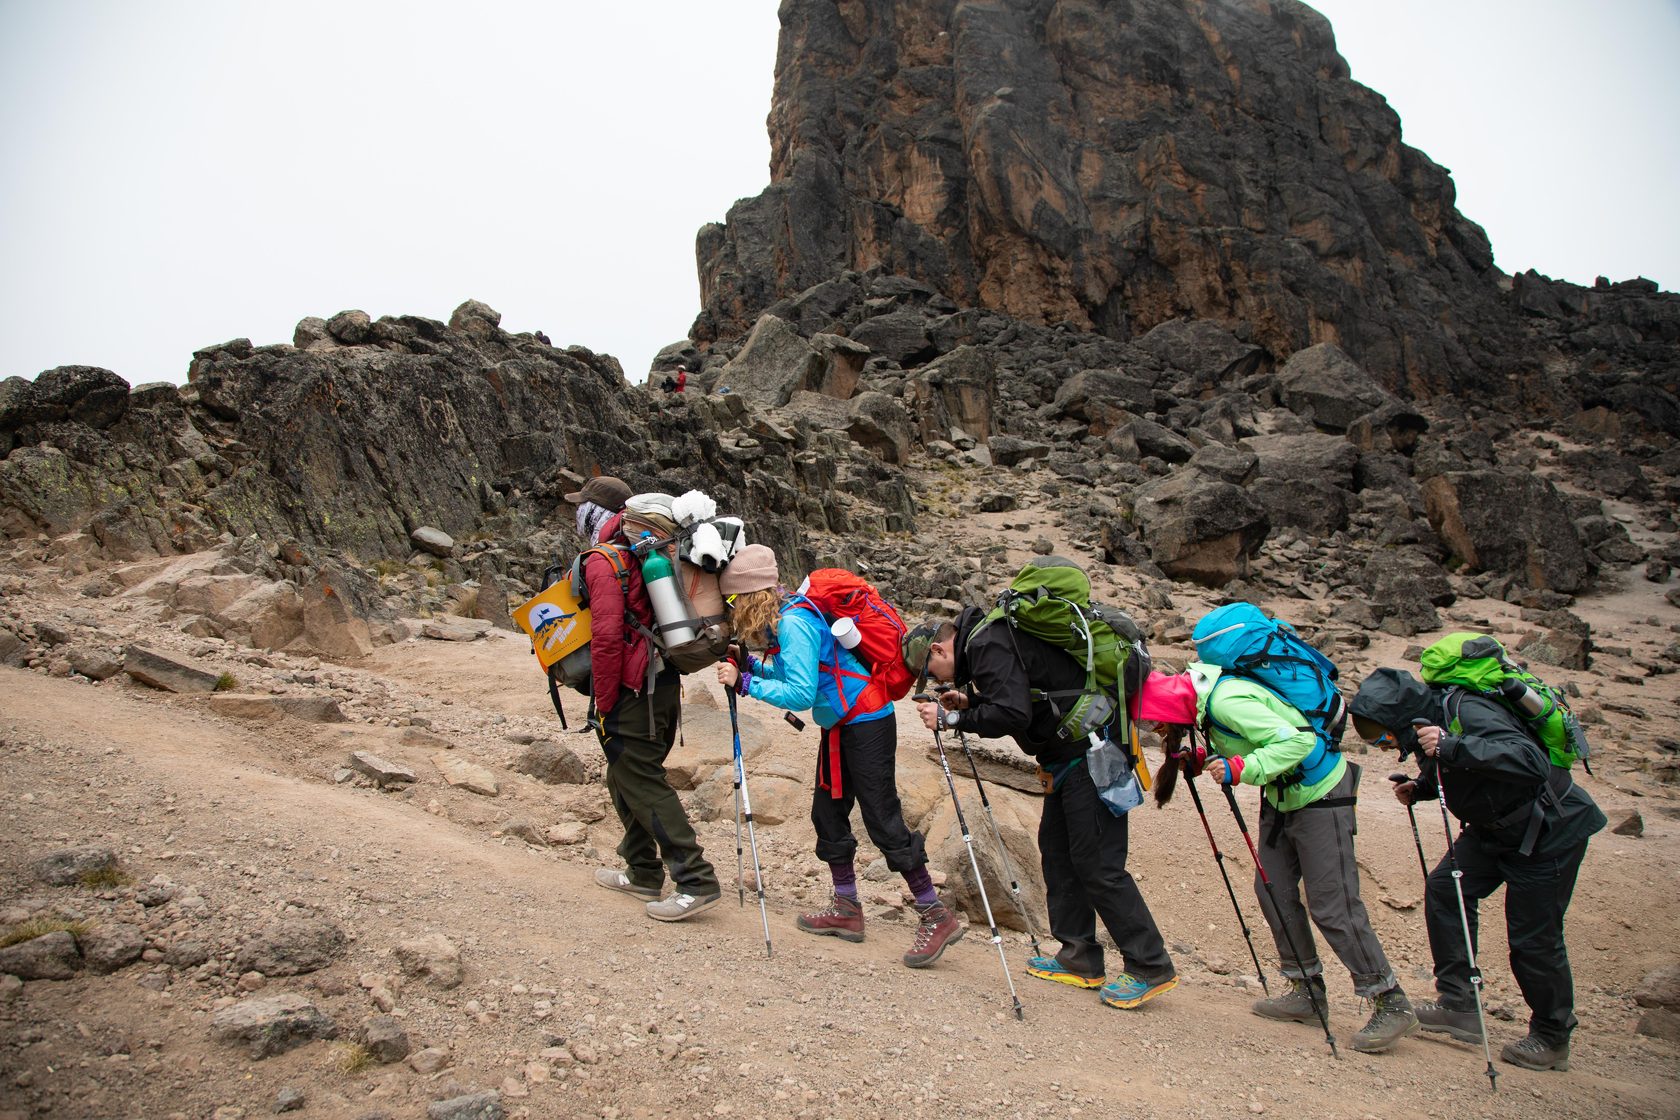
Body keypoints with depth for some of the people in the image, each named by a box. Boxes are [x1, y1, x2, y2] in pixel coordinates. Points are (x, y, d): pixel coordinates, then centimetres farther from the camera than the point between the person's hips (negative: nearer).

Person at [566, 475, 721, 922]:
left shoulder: (603, 561, -13)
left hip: (632, 695, -9)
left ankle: (696, 882, -6)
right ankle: (643, 873, 29)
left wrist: (604, 705, -15)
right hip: (664, 684, 9)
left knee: (643, 787, -5)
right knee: (627, 780, 20)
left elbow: (606, 637, -22)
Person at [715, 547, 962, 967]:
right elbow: (793, 673, 16)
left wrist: (745, 682, -20)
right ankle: (847, 909, 24)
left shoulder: (795, 623, -22)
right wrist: (751, 664, 5)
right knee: (827, 812, 14)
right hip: (841, 725, 10)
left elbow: (800, 695, -26)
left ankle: (937, 917, 2)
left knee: (883, 822, -7)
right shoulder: (784, 616, 8)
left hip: (866, 724, -10)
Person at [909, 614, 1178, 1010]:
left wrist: (952, 718, -16)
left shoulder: (988, 644, -17)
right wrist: (970, 702, 10)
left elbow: (1011, 715, -26)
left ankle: (1150, 968, 3)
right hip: (1071, 754, 11)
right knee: (1057, 848, 13)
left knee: (1097, 864, -7)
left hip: (1089, 753, -11)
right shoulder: (983, 639, 14)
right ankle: (1080, 959, 20)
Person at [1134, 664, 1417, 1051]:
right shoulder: (1206, 694, 0)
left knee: (1332, 906, -8)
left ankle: (1392, 1004, 4)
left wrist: (1241, 769, -38)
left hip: (1319, 795, -10)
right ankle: (1307, 990, 19)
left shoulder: (1228, 701, -29)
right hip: (1282, 795, 10)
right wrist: (1205, 760, -4)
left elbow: (1296, 742, -33)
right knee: (1274, 891, 8)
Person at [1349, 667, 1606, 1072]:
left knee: (1533, 936, -3)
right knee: (1444, 887, -4)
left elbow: (1533, 763, -44)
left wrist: (1453, 747, -49)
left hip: (1551, 830, -8)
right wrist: (1419, 788, -4)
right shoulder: (1428, 719, -4)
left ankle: (1552, 1039, 18)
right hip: (1496, 825, 8)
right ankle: (1458, 1005, 3)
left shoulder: (1469, 713, -30)